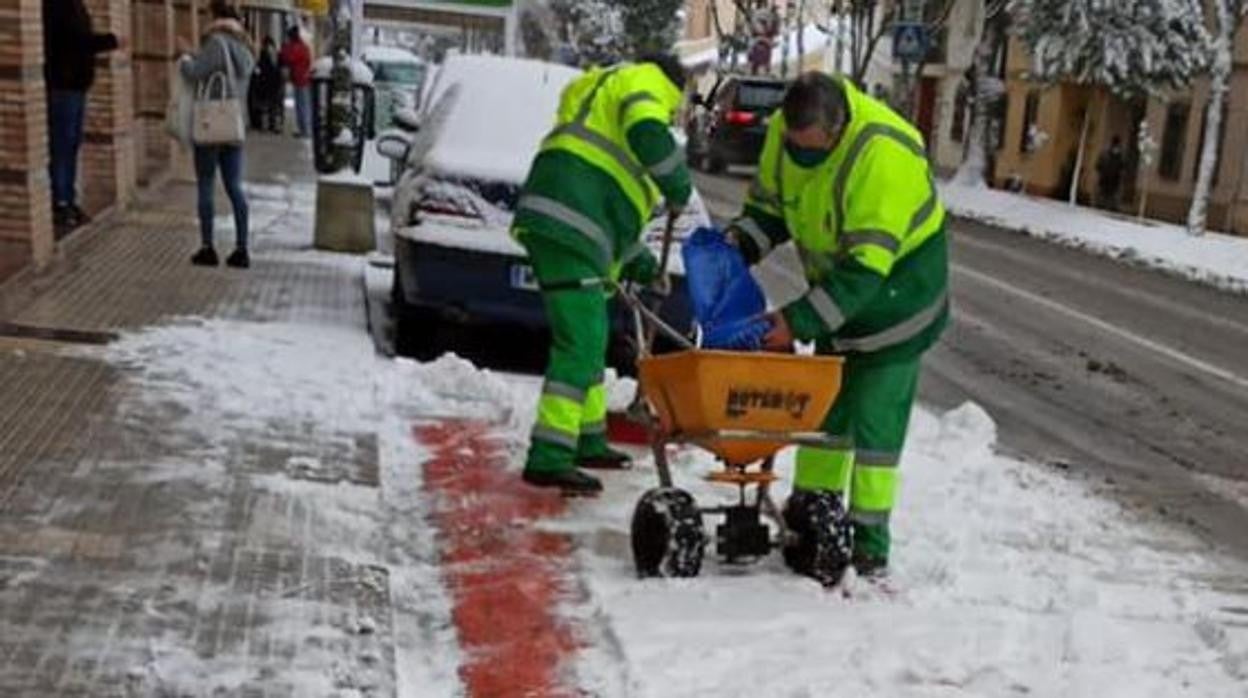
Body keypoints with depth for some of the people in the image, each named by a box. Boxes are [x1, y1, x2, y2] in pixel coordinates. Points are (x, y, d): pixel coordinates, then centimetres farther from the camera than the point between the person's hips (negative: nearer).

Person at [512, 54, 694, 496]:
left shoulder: (603, 99, 37)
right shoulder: (643, 81, 8)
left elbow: (613, 201, 36)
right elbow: (648, 135, -17)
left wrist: (640, 264, 33)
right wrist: (679, 189, -2)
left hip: (558, 226, 10)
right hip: (566, 225, -10)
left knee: (589, 338, 20)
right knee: (581, 343, -14)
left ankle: (587, 440, 32)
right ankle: (548, 459, -16)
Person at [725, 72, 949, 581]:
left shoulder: (883, 155, -35)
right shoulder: (784, 131, -11)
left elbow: (865, 267, -35)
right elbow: (768, 204, 5)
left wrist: (799, 321, -35)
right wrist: (741, 240, -15)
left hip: (896, 287, -7)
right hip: (836, 284, 7)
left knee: (873, 419, -6)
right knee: (823, 404, 12)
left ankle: (869, 547, 4)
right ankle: (814, 517, 23)